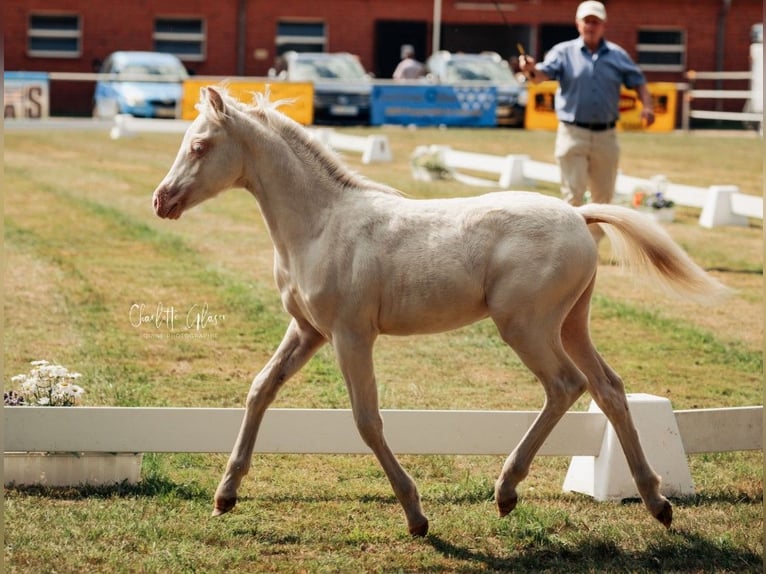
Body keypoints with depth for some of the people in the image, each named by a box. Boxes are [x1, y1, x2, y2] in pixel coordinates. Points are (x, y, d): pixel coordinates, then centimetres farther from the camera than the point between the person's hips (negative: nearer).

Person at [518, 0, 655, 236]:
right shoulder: (564, 51, 0)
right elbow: (542, 75, -15)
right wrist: (531, 69, -39)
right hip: (573, 134, -3)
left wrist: (647, 106, -9)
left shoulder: (618, 55, 8)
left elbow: (638, 82, 10)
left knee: (603, 198, 11)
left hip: (606, 136, 3)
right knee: (573, 196, -7)